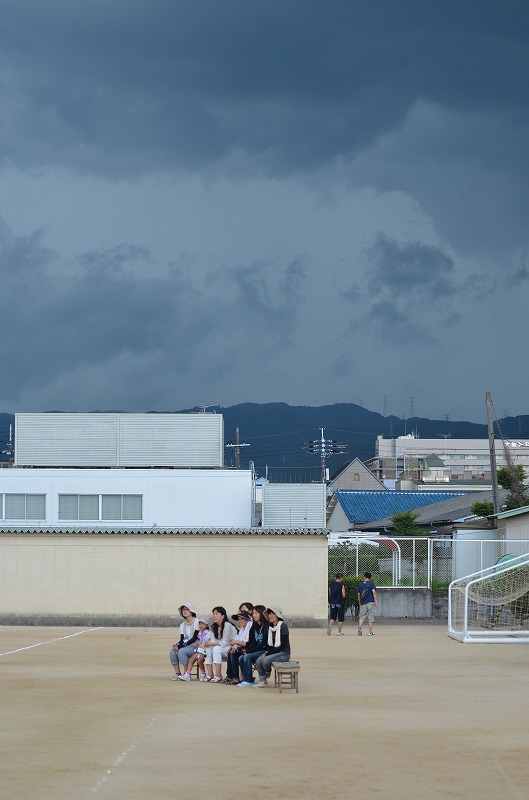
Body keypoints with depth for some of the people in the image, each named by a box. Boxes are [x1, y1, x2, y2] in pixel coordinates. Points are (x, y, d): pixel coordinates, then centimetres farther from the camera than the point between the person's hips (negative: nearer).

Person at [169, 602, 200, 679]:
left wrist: (181, 646, -19)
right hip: (185, 646, 6)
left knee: (181, 651, -32)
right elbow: (182, 639, 8)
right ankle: (177, 673, -17)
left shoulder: (197, 622, -6)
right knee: (172, 652, -21)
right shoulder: (182, 625, 15)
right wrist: (177, 645, -17)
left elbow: (194, 638, -13)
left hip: (195, 646, -6)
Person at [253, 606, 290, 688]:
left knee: (265, 660, -28)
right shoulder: (270, 627, 9)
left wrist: (268, 653, -17)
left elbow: (282, 645, -17)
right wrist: (266, 652, -6)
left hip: (284, 653, -7)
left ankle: (268, 673, 5)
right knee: (258, 661, -17)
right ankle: (263, 681, -7)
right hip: (273, 652, 7)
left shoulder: (283, 626, -14)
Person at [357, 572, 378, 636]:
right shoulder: (371, 584, 1)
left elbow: (359, 595, 15)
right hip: (370, 603, -3)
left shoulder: (360, 584, 12)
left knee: (362, 616, 7)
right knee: (370, 617, 2)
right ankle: (370, 632, 2)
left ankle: (360, 626, -22)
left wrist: (359, 603, 26)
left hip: (362, 603, 3)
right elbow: (374, 592, -13)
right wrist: (376, 601, -14)